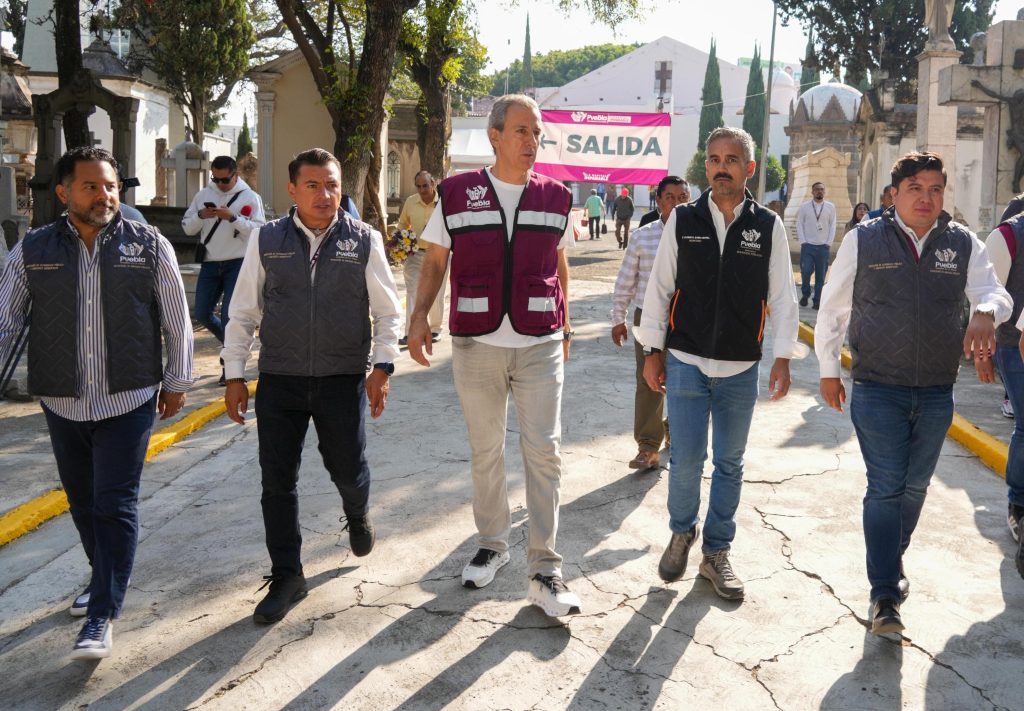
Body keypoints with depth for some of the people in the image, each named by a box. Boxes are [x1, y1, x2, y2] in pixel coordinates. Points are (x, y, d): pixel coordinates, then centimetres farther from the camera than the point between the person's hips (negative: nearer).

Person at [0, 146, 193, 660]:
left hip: (128, 403, -3)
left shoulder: (148, 245, -3)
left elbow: (177, 320, 3)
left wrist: (177, 382, 5)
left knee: (115, 506, -4)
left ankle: (102, 618, 2)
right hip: (62, 404, 3)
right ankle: (105, 579, 39)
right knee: (82, 503, 16)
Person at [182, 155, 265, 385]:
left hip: (237, 264, -4)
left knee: (229, 315, -6)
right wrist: (200, 215, -11)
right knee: (202, 314, 5)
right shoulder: (203, 195, 8)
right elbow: (187, 228, 9)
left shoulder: (250, 197, -3)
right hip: (209, 263, 5)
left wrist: (232, 217, -22)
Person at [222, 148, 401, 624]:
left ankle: (357, 516, 47)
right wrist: (234, 374, 4)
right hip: (279, 380, 1)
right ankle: (286, 577, 20)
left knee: (347, 469, 9)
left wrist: (382, 367, -8)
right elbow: (243, 312, 6)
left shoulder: (364, 241, -1)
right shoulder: (266, 241, 1)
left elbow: (387, 311, 3)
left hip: (343, 379, -1)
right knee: (278, 480, 4)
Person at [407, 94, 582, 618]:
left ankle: (544, 570, 3)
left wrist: (564, 324, 15)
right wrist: (419, 316, -7)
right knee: (485, 450, 12)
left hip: (540, 345, 0)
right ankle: (492, 543, 31)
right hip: (476, 344, 0)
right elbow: (435, 260, 6)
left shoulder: (555, 199, 4)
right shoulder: (457, 195, -1)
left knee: (544, 451, -3)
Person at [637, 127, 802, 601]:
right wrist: (653, 351, 3)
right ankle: (682, 532, 27)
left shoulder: (769, 226, 1)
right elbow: (659, 287, 4)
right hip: (686, 362, -1)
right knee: (686, 459, -1)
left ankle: (716, 552, 24)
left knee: (729, 464, 9)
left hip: (741, 369, 1)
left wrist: (783, 358, -2)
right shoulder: (682, 220, 0)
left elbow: (782, 296, 4)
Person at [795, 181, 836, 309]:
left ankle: (817, 301, 7)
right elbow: (799, 225, 3)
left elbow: (832, 226, 7)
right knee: (806, 271, -8)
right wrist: (803, 242, -6)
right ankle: (805, 294, 16)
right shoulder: (804, 207, 5)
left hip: (823, 246, 1)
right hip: (808, 245, -1)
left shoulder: (830, 207, 7)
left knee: (821, 275, 0)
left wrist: (829, 243, -1)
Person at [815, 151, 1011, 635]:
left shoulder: (963, 244, 2)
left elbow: (995, 292, -5)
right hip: (878, 390, -3)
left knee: (915, 485, 16)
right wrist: (829, 371, 5)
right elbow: (832, 309, 3)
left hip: (937, 393, 3)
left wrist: (986, 313, -30)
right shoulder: (864, 240, -4)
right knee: (885, 487, -5)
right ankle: (885, 595, 1)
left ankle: (891, 560, 38)